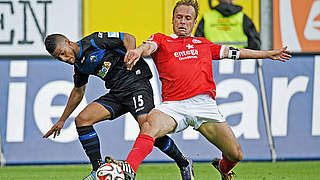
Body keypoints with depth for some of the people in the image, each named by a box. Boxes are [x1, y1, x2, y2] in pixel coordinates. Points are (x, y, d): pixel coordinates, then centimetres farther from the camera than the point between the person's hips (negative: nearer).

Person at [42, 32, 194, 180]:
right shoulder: (78, 64, 15)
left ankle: (184, 164, -8)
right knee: (81, 120, -7)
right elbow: (78, 91, 30)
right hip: (116, 93, 8)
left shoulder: (94, 41, -9)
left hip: (136, 83, -8)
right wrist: (62, 120, 33)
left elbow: (128, 38, -9)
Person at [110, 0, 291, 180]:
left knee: (236, 155, 0)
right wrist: (138, 51, -31)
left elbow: (232, 52, 34)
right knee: (150, 125, -35)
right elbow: (149, 47, -5)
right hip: (174, 104, -3)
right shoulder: (161, 40, 17)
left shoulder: (203, 43, 27)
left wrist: (269, 54, 39)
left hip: (204, 104, 3)